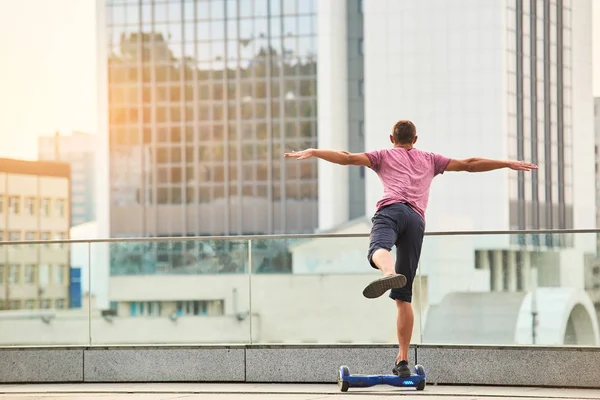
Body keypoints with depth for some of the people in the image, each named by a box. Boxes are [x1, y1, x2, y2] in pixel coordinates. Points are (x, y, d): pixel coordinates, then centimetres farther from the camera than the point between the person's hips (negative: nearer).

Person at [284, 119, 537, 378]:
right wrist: (508, 164, 43)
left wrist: (313, 152, 10)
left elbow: (346, 158, 11)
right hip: (417, 220, 3)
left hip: (392, 209, -3)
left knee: (378, 249, -34)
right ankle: (402, 360, 2)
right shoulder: (429, 160, 34)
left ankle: (389, 274, -73)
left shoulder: (384, 156, 26)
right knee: (403, 295, 6)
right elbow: (469, 165, 35)